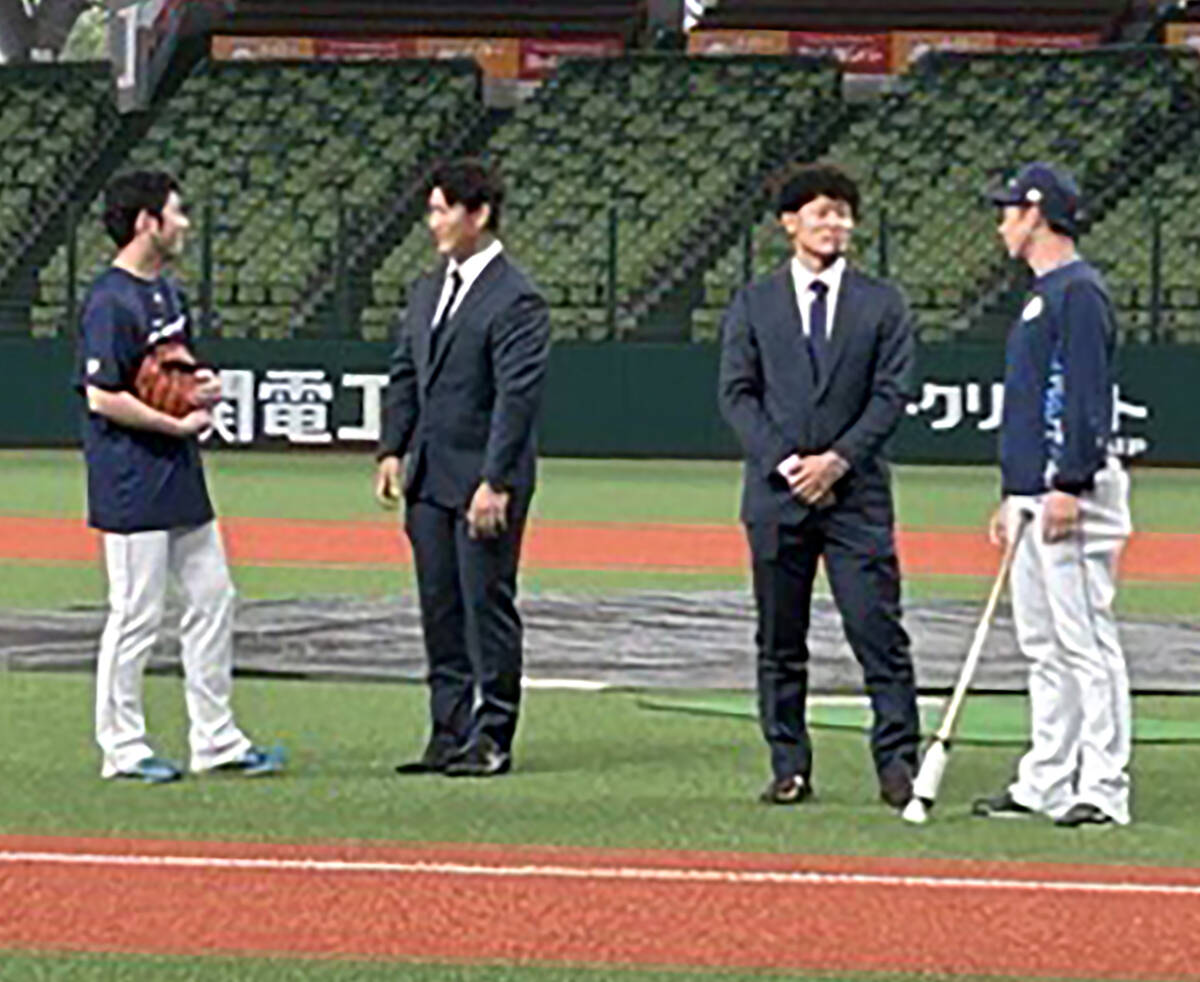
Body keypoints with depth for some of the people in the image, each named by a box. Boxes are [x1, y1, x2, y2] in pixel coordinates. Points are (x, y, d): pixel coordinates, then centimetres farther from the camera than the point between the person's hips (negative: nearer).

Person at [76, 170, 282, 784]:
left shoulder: (166, 291, 12)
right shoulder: (111, 302, -17)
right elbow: (103, 396, -22)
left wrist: (207, 385, 4)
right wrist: (178, 424, -16)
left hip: (181, 477, 10)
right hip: (133, 484, -10)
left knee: (212, 602, 12)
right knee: (136, 614, -3)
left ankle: (215, 740, 19)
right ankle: (122, 748, 7)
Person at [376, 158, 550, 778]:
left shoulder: (515, 300, -12)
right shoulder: (428, 291, 14)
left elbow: (518, 396, -17)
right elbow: (404, 376, 20)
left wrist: (494, 483, -20)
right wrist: (392, 449, 9)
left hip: (484, 480, -8)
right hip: (429, 478, 8)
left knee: (487, 605, -2)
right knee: (440, 609, 10)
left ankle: (491, 737, 5)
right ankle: (450, 733, 17)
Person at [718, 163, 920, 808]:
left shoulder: (882, 303, 9)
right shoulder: (753, 304, 9)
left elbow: (891, 393, 2)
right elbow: (737, 393, 3)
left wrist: (838, 459, -11)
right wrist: (784, 464, -10)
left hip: (857, 493, -1)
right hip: (776, 492, 1)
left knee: (877, 630, -7)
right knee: (780, 641, 4)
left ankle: (897, 763, -4)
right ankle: (789, 768, 9)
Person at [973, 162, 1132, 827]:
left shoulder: (1079, 292, -11)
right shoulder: (1043, 295, 20)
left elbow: (1088, 397, -19)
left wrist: (1070, 487, -24)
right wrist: (1013, 496, 24)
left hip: (1072, 493, -11)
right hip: (1035, 494, 11)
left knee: (1086, 642, -9)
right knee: (1043, 645, 12)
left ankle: (1102, 790, -8)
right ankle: (1047, 784, 16)